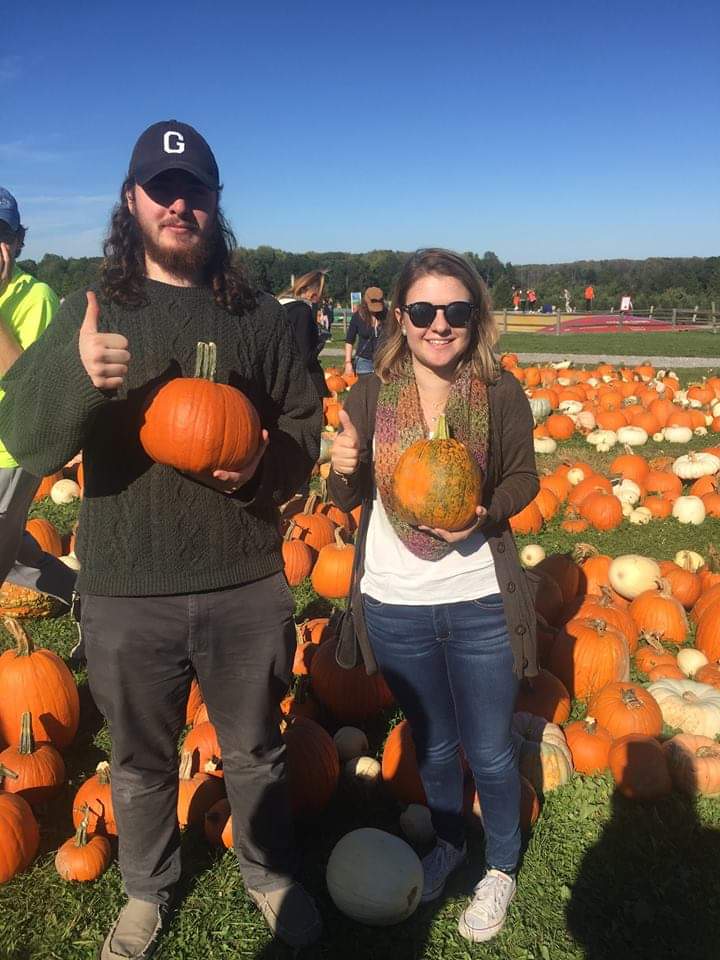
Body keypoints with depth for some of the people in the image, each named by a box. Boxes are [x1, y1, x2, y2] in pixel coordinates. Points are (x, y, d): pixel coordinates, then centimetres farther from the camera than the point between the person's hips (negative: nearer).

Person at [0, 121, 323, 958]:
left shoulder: (259, 316, 2)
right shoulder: (89, 313, -1)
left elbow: (307, 425, 7)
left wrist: (263, 469, -15)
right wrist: (74, 375, -33)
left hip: (247, 586, 1)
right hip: (127, 594, 0)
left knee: (255, 751, 19)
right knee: (141, 762, 19)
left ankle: (270, 873, 46)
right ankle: (147, 890, 47)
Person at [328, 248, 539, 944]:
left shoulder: (501, 393, -11)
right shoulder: (371, 395, -8)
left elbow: (524, 477, 2)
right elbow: (349, 498, 1)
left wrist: (485, 514, -18)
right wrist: (343, 470, -22)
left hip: (480, 605, -1)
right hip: (394, 605, 2)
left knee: (488, 751, 15)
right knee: (432, 745, 24)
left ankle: (501, 867, 44)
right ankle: (449, 843, 53)